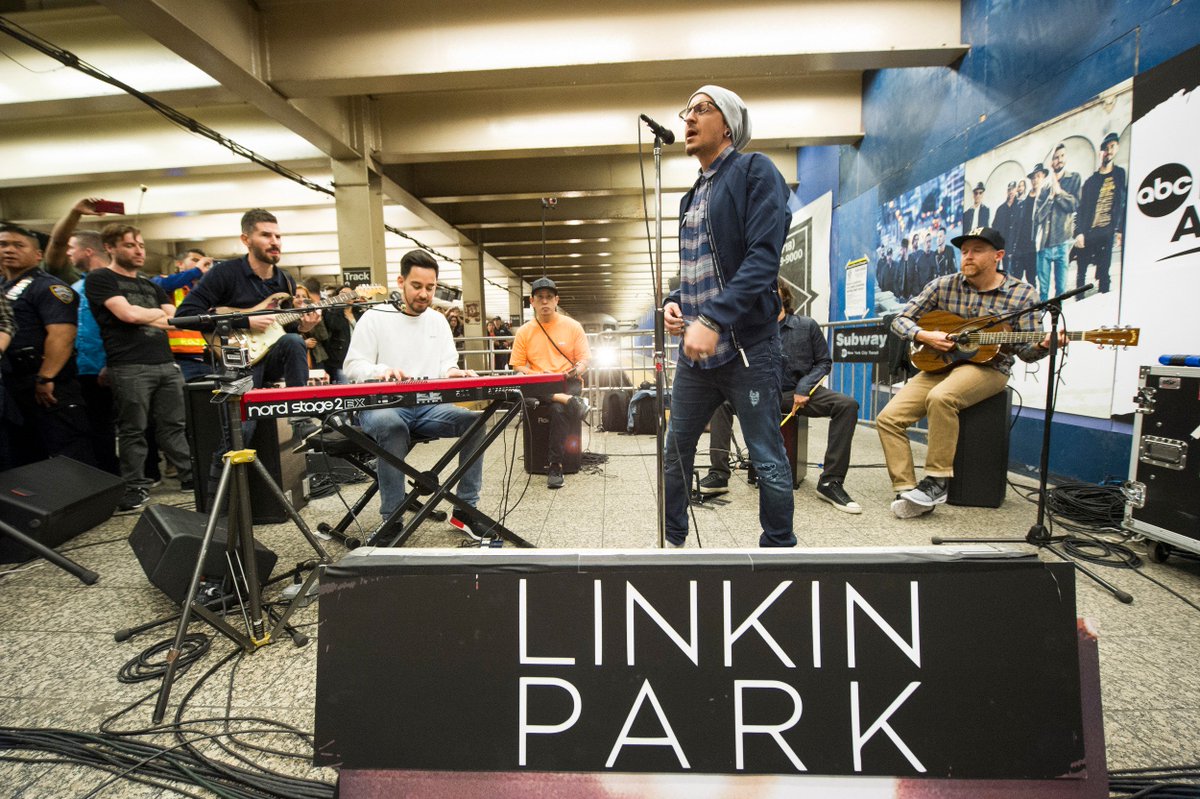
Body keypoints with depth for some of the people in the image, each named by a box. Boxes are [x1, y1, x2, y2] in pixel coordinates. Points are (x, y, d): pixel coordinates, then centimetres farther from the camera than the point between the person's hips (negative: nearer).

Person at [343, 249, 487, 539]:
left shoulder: (438, 321, 16)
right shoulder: (375, 317, 2)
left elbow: (448, 365, 12)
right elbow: (354, 366, -2)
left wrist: (453, 371, -14)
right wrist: (380, 371, -25)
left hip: (428, 407, 4)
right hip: (383, 406, -4)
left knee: (475, 421, -21)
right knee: (391, 425, -39)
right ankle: (391, 520, -26)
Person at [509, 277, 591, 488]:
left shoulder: (572, 326, 4)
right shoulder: (524, 331, 7)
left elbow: (584, 358, 4)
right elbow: (518, 365, 7)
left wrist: (578, 369, -20)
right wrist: (536, 376, -13)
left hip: (568, 382, -1)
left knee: (559, 408, -33)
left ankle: (555, 466, -23)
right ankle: (570, 401, -30)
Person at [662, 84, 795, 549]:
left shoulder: (755, 171, -3)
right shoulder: (693, 196, 19)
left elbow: (763, 257, -16)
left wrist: (713, 319, -24)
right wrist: (673, 302, 3)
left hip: (746, 345, -7)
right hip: (694, 350, 7)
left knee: (767, 459, 3)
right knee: (676, 451, 12)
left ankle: (779, 546, 23)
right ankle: (673, 541, 29)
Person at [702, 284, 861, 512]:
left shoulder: (807, 325, 3)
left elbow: (824, 362, 6)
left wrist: (804, 387, -9)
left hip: (800, 393, 0)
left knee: (847, 405, -26)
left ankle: (830, 481, -20)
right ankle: (719, 474, -21)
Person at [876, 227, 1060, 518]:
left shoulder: (1022, 294, -1)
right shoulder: (944, 285, 4)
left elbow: (1026, 350, 0)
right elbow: (900, 320, 5)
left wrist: (1043, 346, -23)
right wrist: (925, 336, -13)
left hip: (988, 367, -3)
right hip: (940, 363, 4)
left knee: (941, 397, -37)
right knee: (888, 418, -17)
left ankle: (938, 479, -21)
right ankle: (907, 491, -11)